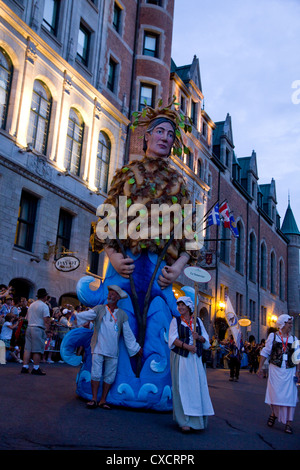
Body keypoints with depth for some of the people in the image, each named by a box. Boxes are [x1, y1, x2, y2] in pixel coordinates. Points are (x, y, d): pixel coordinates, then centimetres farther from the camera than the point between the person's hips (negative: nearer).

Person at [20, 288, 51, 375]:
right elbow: (46, 320, -13)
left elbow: (27, 317, 19)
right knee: (38, 350, -1)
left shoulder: (31, 305, 15)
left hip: (29, 327, 7)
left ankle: (25, 367, 8)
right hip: (38, 329, -7)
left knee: (27, 348, 8)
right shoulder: (44, 306, -7)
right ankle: (36, 369, 3)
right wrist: (47, 329, -8)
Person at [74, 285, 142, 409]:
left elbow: (128, 333, 15)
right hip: (98, 348, -2)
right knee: (96, 374, -6)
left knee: (110, 376, 4)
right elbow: (87, 314, -11)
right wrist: (75, 315, -29)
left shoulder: (122, 314, 9)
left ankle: (103, 400, 15)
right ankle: (94, 399, 6)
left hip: (113, 351, 2)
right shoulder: (99, 309, 6)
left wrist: (136, 348, 17)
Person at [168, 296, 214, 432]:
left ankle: (197, 419, 10)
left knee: (198, 387, 0)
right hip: (180, 358, -3)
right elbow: (173, 339, -7)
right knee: (183, 388, -7)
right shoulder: (176, 321, 5)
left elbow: (206, 340, 10)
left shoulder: (198, 321, 12)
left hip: (195, 359, 3)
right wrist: (186, 346, -22)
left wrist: (199, 337, -12)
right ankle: (184, 422, -6)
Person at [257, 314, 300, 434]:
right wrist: (260, 368, -2)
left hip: (290, 371, 1)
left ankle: (288, 422, 4)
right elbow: (265, 352, 2)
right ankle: (274, 414, 28)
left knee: (289, 396, -4)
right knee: (275, 393, 1)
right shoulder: (273, 336, 1)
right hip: (275, 370, -1)